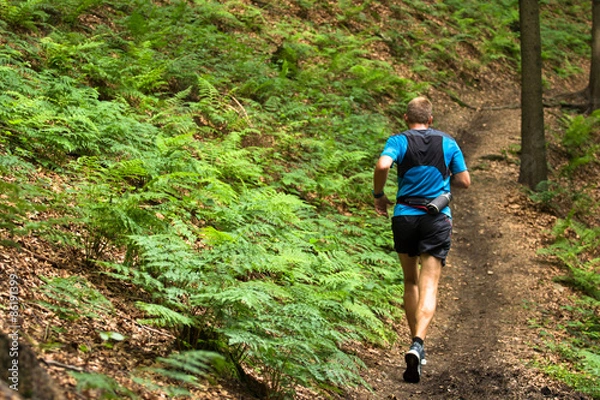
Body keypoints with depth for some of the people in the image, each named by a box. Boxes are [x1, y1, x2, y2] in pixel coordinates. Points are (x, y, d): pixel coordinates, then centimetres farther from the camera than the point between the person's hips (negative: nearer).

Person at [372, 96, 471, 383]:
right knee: (429, 286, -7)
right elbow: (464, 181, 9)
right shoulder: (448, 143, 8)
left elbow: (383, 165, -20)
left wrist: (379, 195, -4)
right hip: (438, 219, 0)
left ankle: (416, 343, 22)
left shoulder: (399, 140, 0)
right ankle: (418, 344, -28)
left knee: (411, 281, 18)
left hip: (405, 216, 0)